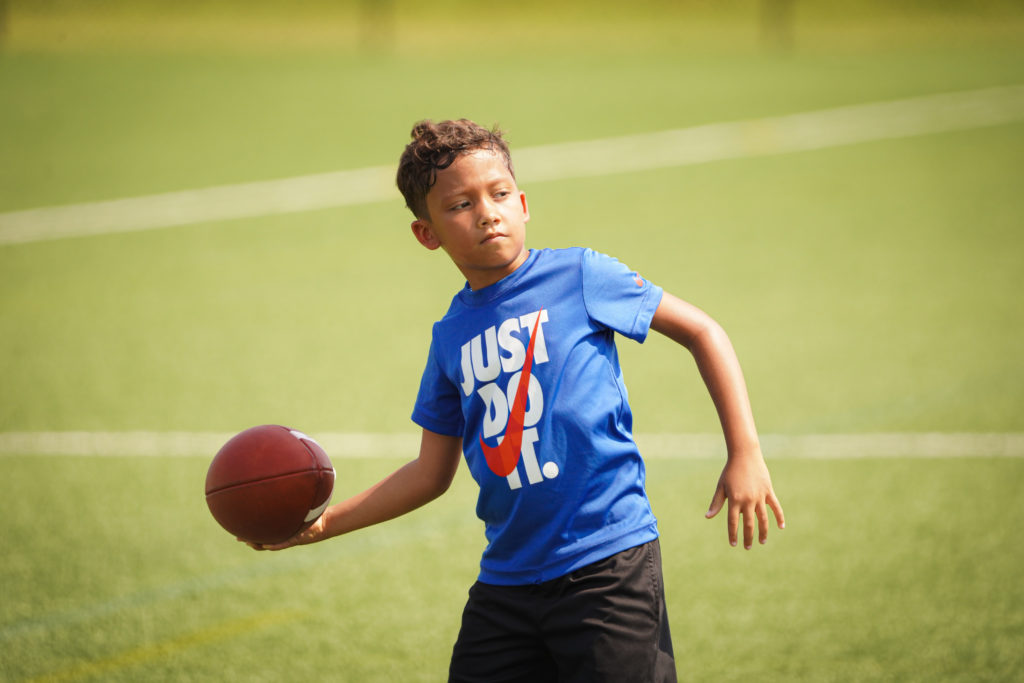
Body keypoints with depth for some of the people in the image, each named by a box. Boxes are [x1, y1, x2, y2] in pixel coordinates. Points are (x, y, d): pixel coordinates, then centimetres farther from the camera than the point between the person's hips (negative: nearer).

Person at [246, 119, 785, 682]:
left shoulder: (579, 275, -2)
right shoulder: (451, 338, 11)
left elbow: (701, 331, 3)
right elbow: (431, 473, 18)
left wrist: (745, 453, -4)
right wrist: (324, 522, 12)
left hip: (608, 559, -5)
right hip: (508, 579, 5)